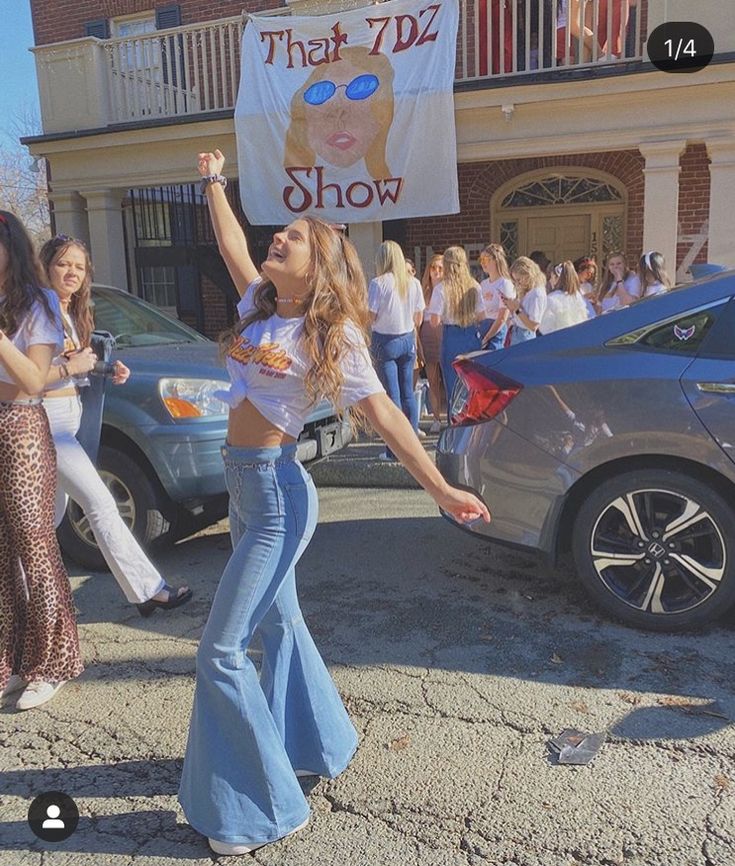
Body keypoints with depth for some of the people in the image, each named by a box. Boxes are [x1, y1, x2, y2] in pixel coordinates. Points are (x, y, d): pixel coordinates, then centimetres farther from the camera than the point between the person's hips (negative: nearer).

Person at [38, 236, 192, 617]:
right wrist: (70, 367, -19)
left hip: (70, 416, 10)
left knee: (52, 511, 16)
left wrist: (107, 371, 4)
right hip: (46, 418, -10)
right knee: (100, 504, -11)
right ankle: (148, 590, -7)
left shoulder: (73, 314, 14)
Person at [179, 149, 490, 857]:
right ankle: (316, 744, 40)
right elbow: (232, 248, 24)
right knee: (277, 622, 20)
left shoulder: (332, 334, -11)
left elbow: (383, 413, -15)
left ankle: (258, 806, 11)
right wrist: (214, 183, 30)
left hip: (276, 491, -8)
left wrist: (439, 487, -18)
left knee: (221, 651, -5)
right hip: (242, 484, 8)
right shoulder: (262, 308, 9)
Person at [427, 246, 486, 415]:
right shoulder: (474, 286, -2)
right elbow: (481, 316, 4)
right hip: (473, 336, 3)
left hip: (452, 338, -3)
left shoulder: (441, 289, -11)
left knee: (453, 384, 6)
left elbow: (434, 322, -11)